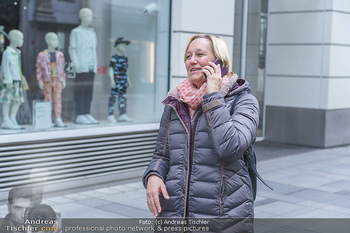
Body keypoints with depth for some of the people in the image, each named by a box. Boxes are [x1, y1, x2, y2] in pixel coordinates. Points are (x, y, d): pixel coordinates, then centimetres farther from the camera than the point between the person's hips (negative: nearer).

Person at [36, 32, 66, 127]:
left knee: (58, 99, -2)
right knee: (47, 99, 2)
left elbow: (62, 68, 12)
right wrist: (40, 81, -6)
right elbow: (39, 69, -2)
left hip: (58, 80, 3)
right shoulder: (42, 55, -3)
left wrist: (64, 80, 9)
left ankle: (58, 119, -1)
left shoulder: (60, 55, 8)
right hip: (47, 80, -3)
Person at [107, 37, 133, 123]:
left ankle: (122, 114, 15)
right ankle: (110, 115, 0)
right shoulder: (114, 58, -9)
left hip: (123, 81, 8)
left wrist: (127, 80, 20)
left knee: (123, 97, 9)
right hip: (116, 80, -8)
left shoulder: (125, 58, 14)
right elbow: (111, 69, -11)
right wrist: (112, 80, -17)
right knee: (113, 97, -4)